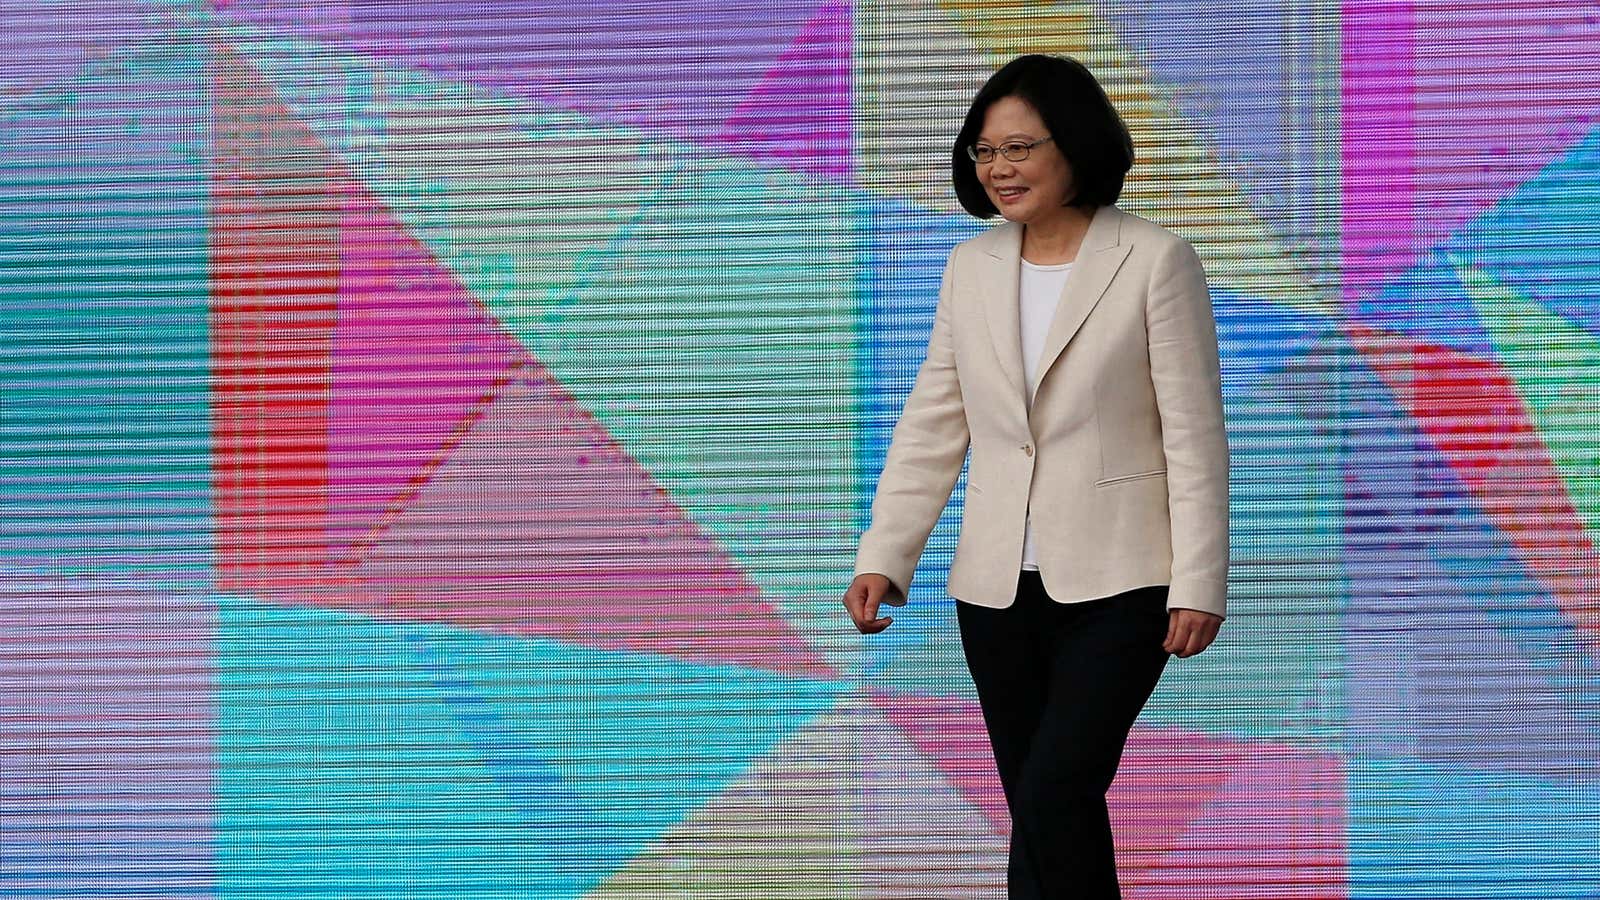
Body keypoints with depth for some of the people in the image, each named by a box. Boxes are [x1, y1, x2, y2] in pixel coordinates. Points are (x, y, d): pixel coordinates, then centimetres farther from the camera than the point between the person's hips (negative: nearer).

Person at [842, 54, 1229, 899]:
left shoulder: (1156, 261, -6)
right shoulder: (971, 267, 9)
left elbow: (1194, 432, -7)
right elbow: (931, 425, 9)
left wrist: (1199, 583, -10)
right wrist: (882, 558, 0)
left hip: (1117, 583, -5)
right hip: (998, 585, 5)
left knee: (1056, 793, -17)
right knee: (1038, 811, 8)